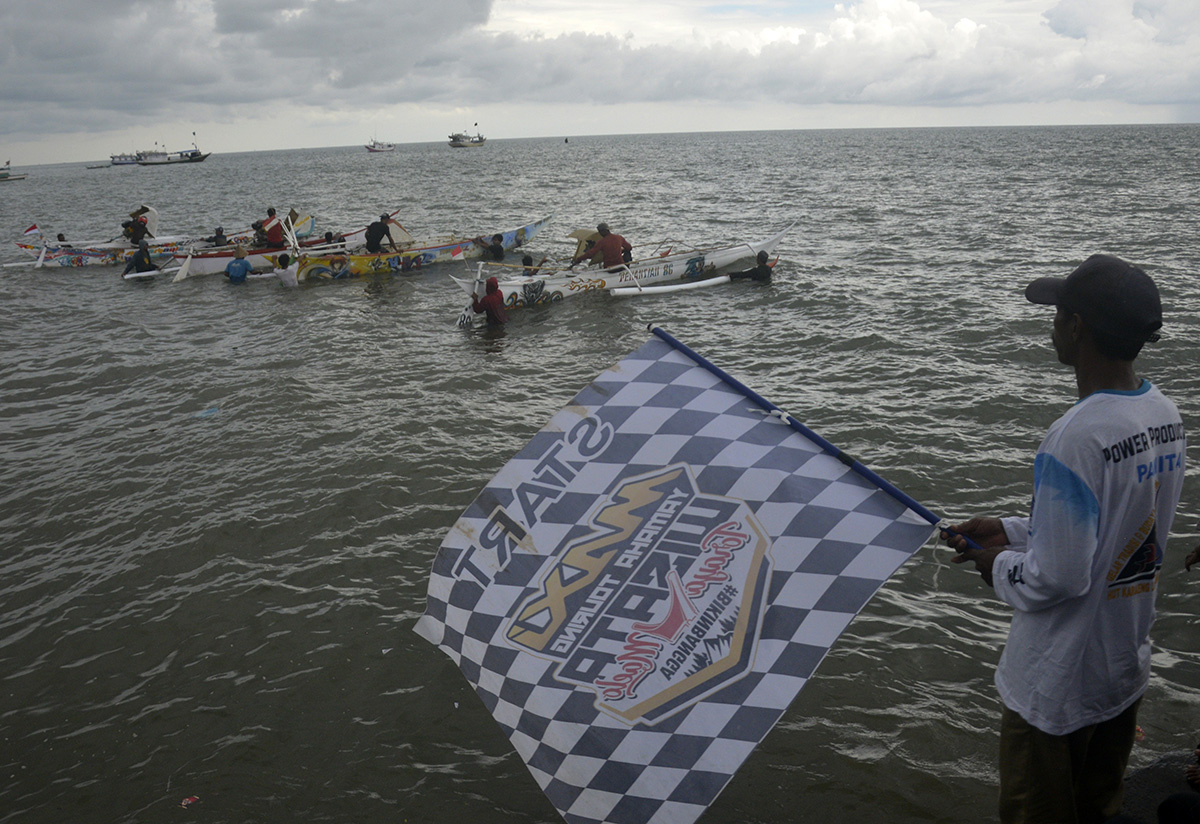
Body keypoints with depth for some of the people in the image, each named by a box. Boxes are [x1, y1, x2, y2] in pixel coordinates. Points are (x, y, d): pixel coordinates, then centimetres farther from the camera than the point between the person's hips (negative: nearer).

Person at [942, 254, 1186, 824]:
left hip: (1057, 687, -8)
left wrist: (1000, 565, -8)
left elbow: (1056, 579, -28)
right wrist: (1012, 531, 6)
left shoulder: (1076, 438, -30)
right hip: (1126, 668, 8)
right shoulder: (1165, 416, -2)